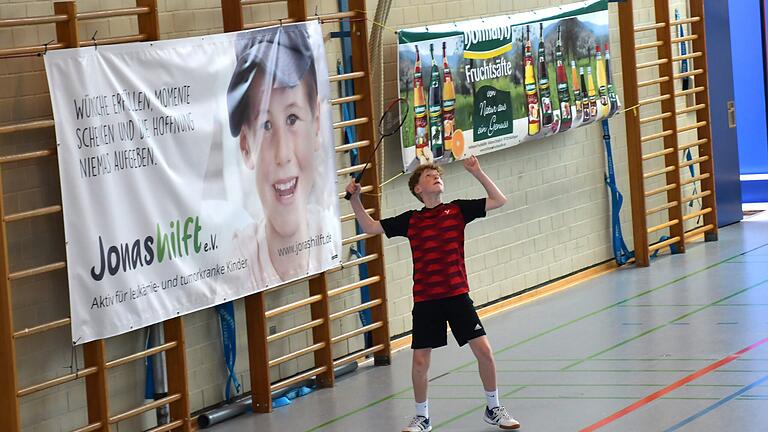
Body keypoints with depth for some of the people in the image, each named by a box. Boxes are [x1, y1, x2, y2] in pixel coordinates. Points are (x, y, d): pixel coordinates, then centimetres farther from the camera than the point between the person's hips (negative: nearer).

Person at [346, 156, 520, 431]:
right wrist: (355, 199, -3)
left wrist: (477, 173, -6)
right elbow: (370, 227, 9)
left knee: (483, 350, -4)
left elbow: (499, 200, 2)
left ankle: (494, 409, 16)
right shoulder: (411, 220, 4)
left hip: (457, 295, 0)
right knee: (420, 361, 0)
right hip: (425, 300, 0)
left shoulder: (458, 210, 3)